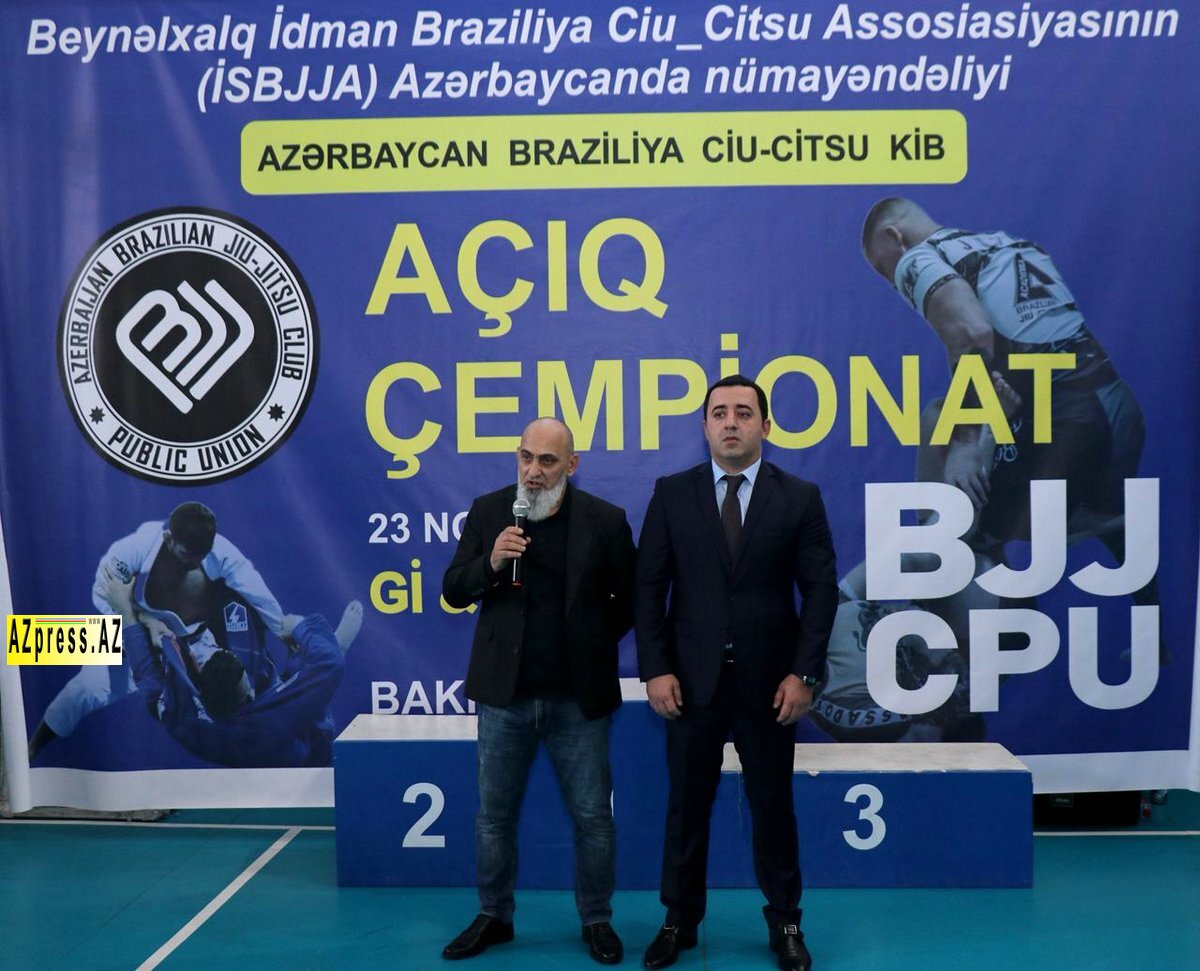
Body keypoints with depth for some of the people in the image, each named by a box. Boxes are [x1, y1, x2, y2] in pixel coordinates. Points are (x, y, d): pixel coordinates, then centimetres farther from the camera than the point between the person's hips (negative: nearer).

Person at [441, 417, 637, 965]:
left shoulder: (605, 520, -5)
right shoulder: (488, 511, -1)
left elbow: (629, 599, 3)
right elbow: (454, 591, 0)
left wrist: (593, 642, 0)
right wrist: (490, 562, -17)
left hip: (579, 697, -1)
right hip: (505, 693, 2)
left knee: (593, 817, 9)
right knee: (494, 815, 14)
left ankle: (597, 920, 27)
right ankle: (494, 916, 32)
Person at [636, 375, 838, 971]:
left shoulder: (800, 497, 1)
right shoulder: (672, 493, 2)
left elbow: (821, 590, -2)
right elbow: (649, 586, 0)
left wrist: (803, 673, -9)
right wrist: (655, 669, -7)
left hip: (769, 681, 0)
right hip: (691, 678, 1)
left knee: (772, 805, 11)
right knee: (686, 805, 11)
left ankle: (785, 923, 27)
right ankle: (679, 920, 26)